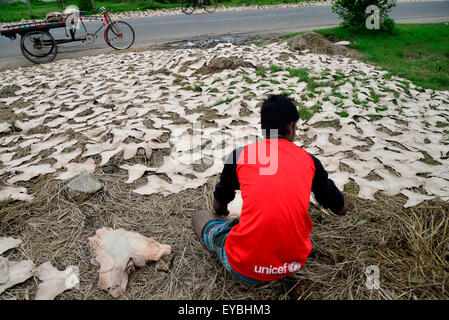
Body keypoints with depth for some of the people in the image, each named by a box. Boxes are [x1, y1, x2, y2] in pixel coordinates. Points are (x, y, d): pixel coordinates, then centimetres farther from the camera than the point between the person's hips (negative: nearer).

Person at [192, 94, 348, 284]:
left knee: (199, 216, 20)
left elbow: (219, 206, 14)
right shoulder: (309, 160, 1)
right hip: (295, 264, 3)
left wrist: (221, 213, 39)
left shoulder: (240, 155, -2)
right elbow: (341, 209, 15)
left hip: (244, 269, -2)